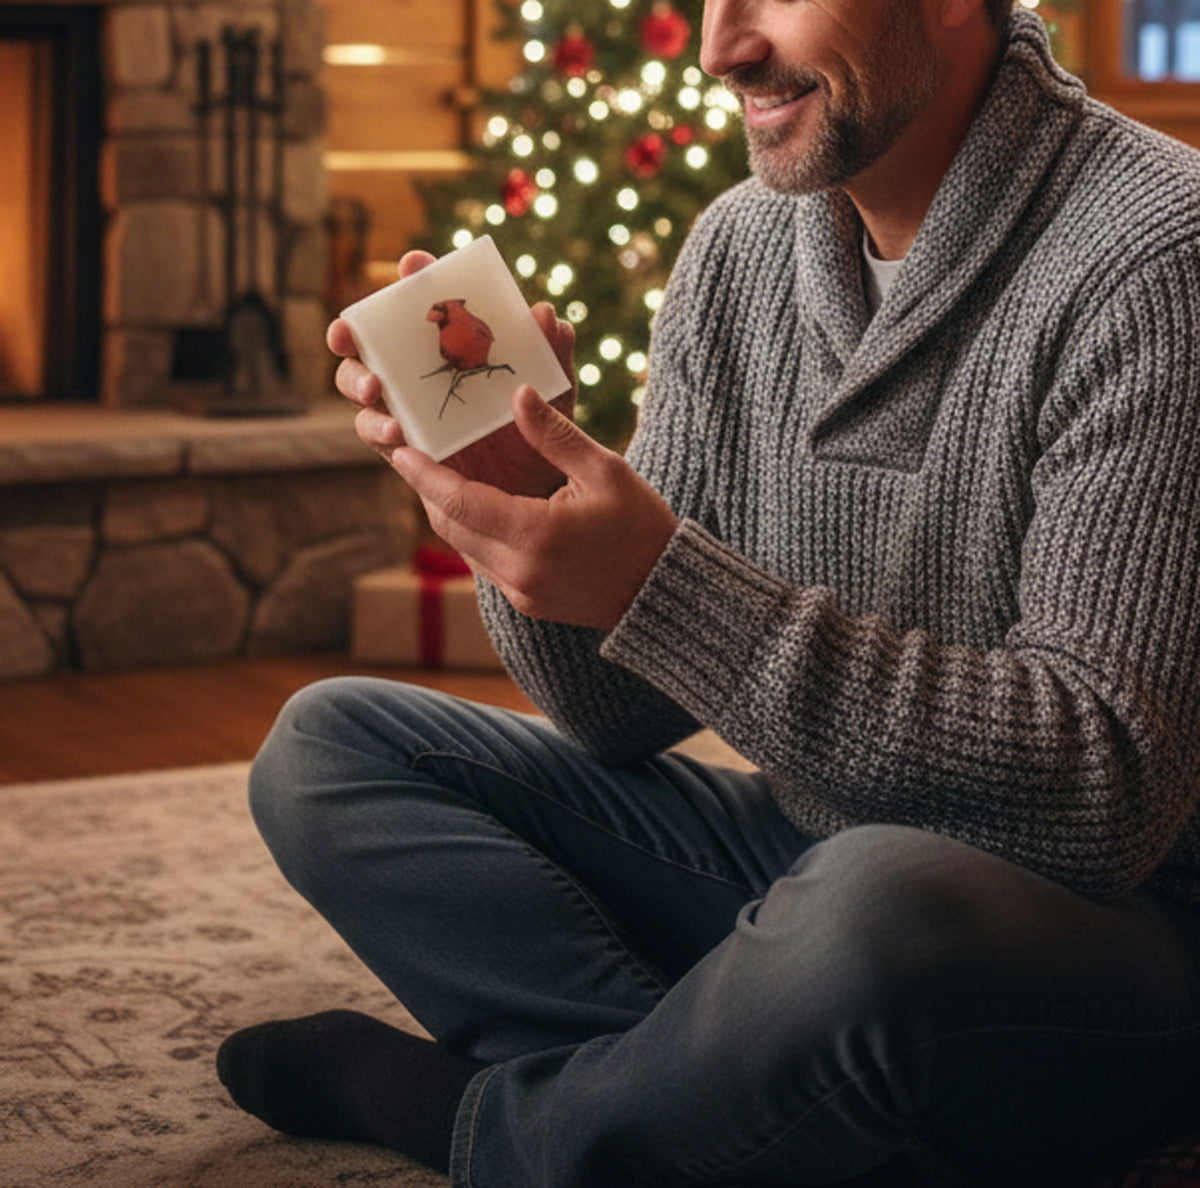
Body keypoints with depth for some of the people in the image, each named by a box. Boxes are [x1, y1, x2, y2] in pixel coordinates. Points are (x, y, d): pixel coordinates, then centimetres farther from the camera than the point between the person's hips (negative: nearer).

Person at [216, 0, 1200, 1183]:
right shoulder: (737, 249, 4)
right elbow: (627, 718, 6)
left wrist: (660, 585, -30)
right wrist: (531, 516, -16)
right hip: (801, 864, 7)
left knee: (870, 909, -40)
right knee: (327, 743, 2)